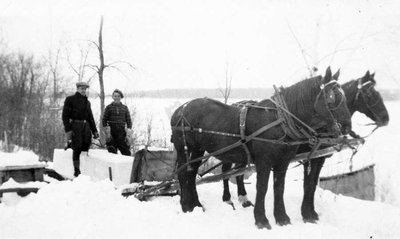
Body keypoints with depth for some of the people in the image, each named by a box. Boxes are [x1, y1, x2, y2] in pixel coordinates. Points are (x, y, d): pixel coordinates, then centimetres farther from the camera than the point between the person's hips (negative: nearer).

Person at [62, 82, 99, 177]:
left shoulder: (87, 102, 19)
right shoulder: (70, 99, 0)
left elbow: (90, 117, 23)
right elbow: (65, 115, -6)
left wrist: (94, 131, 16)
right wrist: (67, 130, -15)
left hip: (86, 125, 6)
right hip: (75, 125, -6)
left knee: (86, 146, -5)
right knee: (77, 148, -8)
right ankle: (76, 171, -4)